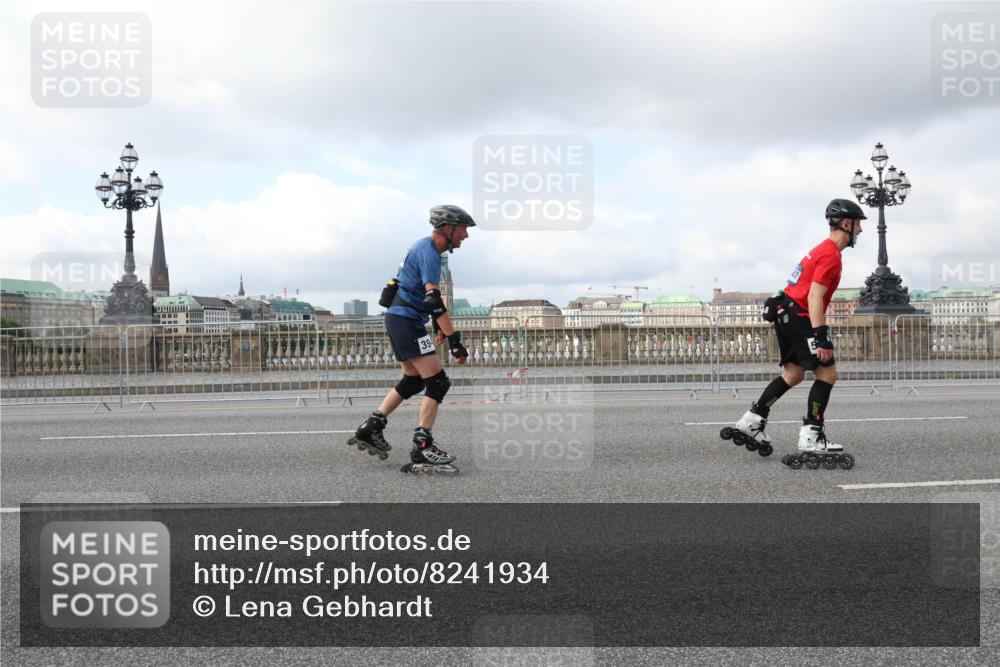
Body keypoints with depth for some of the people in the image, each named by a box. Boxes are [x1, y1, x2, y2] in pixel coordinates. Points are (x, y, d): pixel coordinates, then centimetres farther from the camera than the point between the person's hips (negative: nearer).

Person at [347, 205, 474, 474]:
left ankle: (370, 430, 23)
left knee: (413, 381, 19)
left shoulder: (425, 247, 15)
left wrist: (439, 327, 31)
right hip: (405, 319, -10)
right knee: (437, 382, -12)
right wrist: (455, 340, -28)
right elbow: (433, 300, -26)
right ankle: (422, 449, -15)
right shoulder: (429, 252, -17)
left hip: (400, 318, 10)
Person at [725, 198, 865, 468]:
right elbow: (814, 297, -23)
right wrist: (821, 338, -28)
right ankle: (811, 438, -11)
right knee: (827, 373, -9)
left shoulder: (823, 249, 19)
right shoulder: (831, 255, -13)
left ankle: (752, 421, 17)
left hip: (787, 314, 11)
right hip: (798, 316, -11)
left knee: (793, 373, 16)